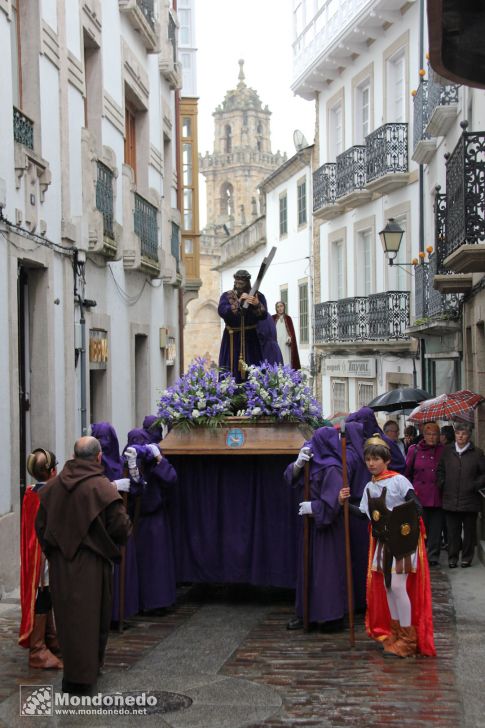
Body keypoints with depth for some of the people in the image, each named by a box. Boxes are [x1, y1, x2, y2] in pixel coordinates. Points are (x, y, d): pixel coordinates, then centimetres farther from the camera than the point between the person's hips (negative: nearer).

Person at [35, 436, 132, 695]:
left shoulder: (53, 485, 0)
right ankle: (83, 678, 12)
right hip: (91, 565, -4)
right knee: (90, 618, 7)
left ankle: (73, 674, 27)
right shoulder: (102, 487, -16)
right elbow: (121, 527, -15)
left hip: (60, 564, 5)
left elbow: (40, 525, 8)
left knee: (67, 617, 15)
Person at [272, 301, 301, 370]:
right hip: (276, 343, -1)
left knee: (287, 360, -7)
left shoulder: (288, 318, 13)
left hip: (285, 344, 1)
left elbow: (292, 331, 10)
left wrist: (290, 338, -8)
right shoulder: (273, 318, 9)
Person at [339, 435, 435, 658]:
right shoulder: (369, 487, 11)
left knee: (398, 586, -10)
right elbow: (363, 513, 8)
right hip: (382, 543, 7)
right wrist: (345, 503, -2)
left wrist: (408, 525, -29)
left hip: (402, 542, -7)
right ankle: (395, 633, 25)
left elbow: (416, 506, -15)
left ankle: (408, 638, 1)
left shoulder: (398, 480, -10)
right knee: (386, 586, 11)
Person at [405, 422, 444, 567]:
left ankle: (433, 556, 10)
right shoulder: (414, 450, 5)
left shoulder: (443, 451, 3)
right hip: (420, 496, 0)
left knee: (436, 528, 2)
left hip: (437, 497, 0)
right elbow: (407, 472, 10)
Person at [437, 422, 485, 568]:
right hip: (450, 500, 2)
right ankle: (452, 558, 14)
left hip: (470, 500, -2)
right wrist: (442, 484, 4)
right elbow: (440, 470, 18)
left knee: (469, 530, 7)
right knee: (452, 531, 5)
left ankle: (467, 557, 19)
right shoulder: (447, 451, 7)